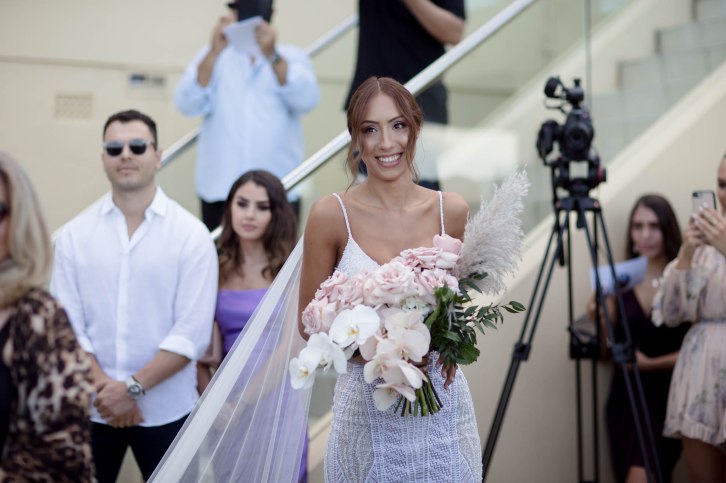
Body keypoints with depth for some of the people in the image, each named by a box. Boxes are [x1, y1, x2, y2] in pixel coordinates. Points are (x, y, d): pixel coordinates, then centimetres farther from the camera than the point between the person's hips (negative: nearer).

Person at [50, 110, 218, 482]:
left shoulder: (192, 235, -6)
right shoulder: (74, 235, 0)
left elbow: (192, 333, -10)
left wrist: (133, 387, -14)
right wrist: (104, 388, -13)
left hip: (166, 409, -1)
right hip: (89, 409, 1)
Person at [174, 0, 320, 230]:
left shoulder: (292, 56, 11)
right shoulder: (213, 56, 13)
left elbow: (306, 100, -9)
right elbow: (188, 104, -4)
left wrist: (272, 55, -21)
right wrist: (215, 52, -15)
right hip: (219, 186, 1)